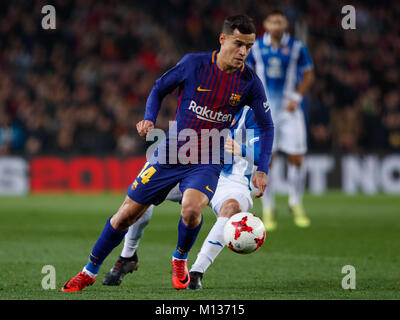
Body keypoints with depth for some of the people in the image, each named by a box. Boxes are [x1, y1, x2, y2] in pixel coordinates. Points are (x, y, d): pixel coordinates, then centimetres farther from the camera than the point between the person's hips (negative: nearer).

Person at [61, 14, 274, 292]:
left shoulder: (249, 81, -7)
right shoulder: (194, 64, -9)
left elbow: (266, 126, 5)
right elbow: (159, 89, 8)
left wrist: (262, 170, -2)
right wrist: (149, 120, -9)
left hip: (207, 163, -1)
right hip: (171, 153, 1)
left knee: (191, 209, -31)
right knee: (127, 214, 2)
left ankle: (180, 259, 2)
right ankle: (90, 271, 23)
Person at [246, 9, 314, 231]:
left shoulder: (297, 47, 0)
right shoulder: (256, 47, 3)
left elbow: (308, 75, 5)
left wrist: (296, 98, -7)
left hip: (290, 109, 0)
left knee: (296, 158, -3)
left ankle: (296, 204, 18)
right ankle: (268, 210, 6)